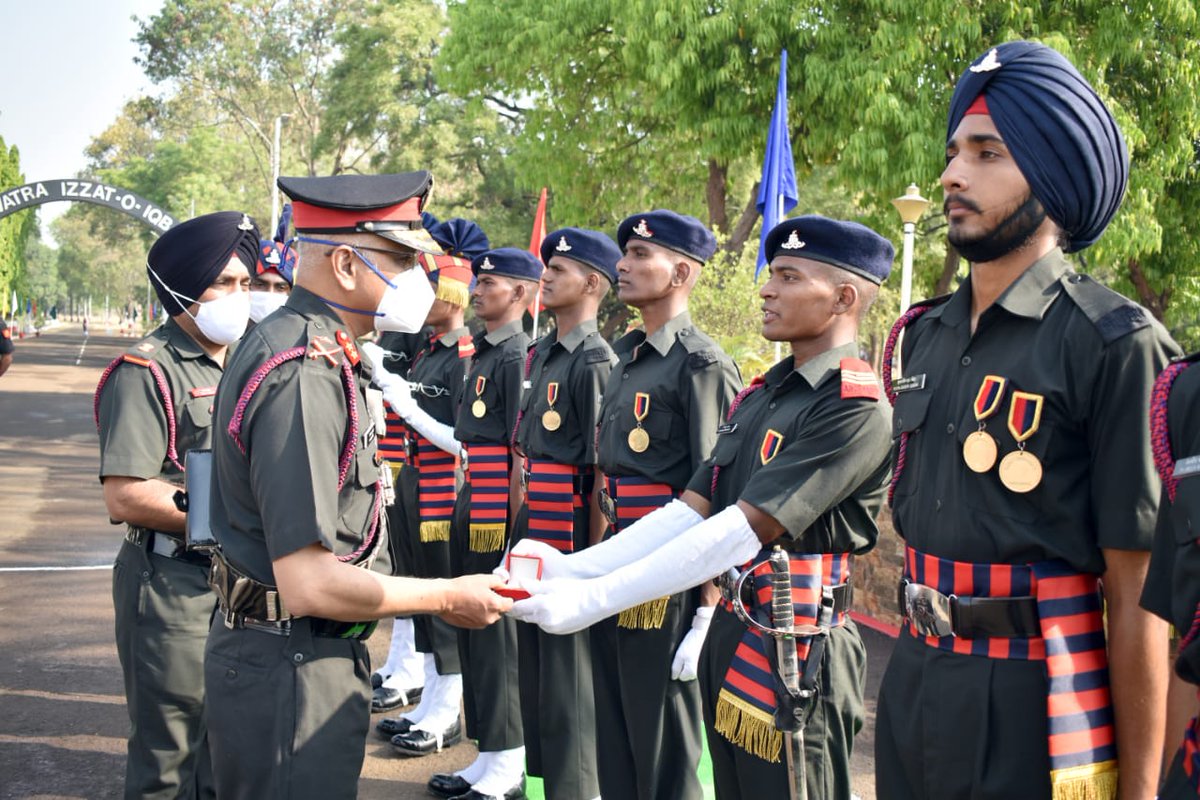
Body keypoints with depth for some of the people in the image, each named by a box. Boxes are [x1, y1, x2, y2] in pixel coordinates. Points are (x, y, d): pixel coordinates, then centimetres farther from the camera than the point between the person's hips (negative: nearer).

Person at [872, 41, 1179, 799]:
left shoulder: (1116, 344, -13)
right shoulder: (919, 337, 6)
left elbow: (1136, 598, -13)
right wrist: (909, 667, 17)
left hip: (1035, 707, -6)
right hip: (911, 688, 6)